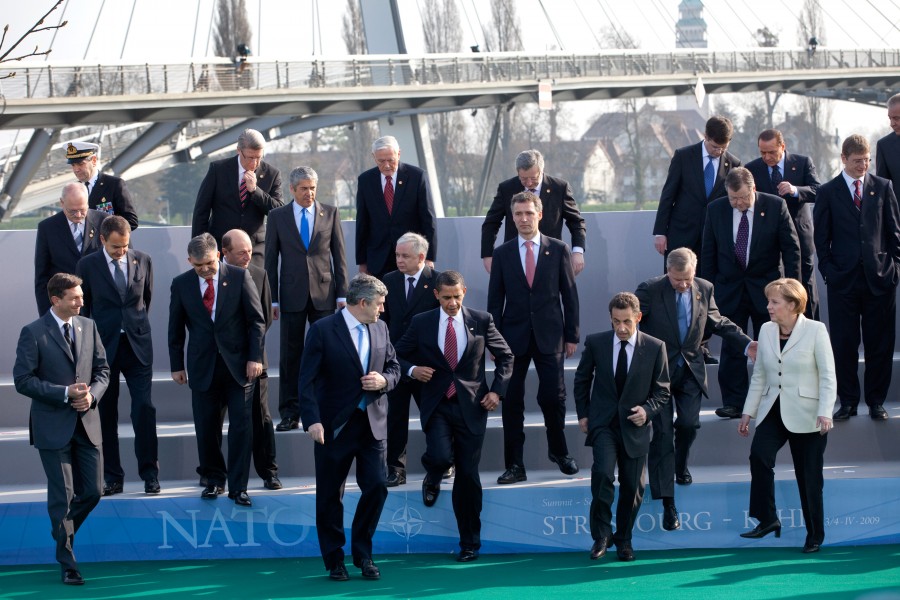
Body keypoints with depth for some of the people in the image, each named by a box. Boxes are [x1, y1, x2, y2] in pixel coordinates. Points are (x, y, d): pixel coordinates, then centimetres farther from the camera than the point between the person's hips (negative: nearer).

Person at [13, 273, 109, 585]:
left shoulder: (88, 326, 7)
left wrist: (92, 395, -9)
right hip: (53, 426, -5)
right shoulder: (33, 333, -8)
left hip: (86, 422, 5)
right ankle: (68, 565, 10)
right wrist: (65, 393, -17)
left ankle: (62, 532, 34)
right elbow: (23, 380, -11)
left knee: (92, 492, 6)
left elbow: (102, 370, 12)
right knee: (62, 497, 0)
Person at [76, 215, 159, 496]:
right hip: (103, 346, -1)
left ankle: (150, 474, 4)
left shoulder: (143, 260, 3)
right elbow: (81, 308, 5)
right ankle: (112, 478, 11)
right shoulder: (87, 265, -2)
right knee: (105, 413, 4)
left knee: (145, 409, -5)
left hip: (138, 345, 1)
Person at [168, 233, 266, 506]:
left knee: (241, 426, -3)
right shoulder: (181, 284, 2)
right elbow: (175, 328, 9)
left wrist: (255, 357, -7)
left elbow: (256, 319, -1)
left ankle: (238, 487, 2)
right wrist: (177, 365, 7)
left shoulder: (239, 277, -3)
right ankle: (214, 480, 21)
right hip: (203, 367, 2)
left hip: (238, 363, -1)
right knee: (206, 427, 5)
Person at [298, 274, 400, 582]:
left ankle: (362, 554, 15)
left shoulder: (380, 329, 7)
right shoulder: (322, 330, -10)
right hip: (335, 426, -4)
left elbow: (394, 367, 16)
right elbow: (307, 379, -12)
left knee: (376, 487, -3)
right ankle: (334, 560, 18)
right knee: (330, 496, 5)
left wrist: (384, 380, -8)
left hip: (372, 423, 4)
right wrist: (312, 420, -21)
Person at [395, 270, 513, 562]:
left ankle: (469, 544, 15)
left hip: (471, 406, 0)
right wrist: (412, 370, -11)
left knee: (468, 476, 2)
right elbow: (398, 357, 11)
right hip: (436, 406, 0)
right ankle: (432, 480, 16)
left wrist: (497, 390, 0)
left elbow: (505, 356, 12)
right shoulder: (421, 323, 2)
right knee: (441, 456, -25)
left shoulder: (481, 321, 3)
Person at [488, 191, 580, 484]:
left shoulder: (558, 250, 3)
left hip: (549, 336, -1)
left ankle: (559, 451, 22)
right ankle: (515, 465, 6)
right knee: (511, 401, 1)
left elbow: (569, 294, 4)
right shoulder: (502, 254, 5)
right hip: (514, 336, 1)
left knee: (553, 396, -3)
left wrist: (571, 335, 1)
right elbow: (495, 299, 6)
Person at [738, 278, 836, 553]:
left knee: (809, 476, 3)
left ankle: (815, 534, 17)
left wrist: (825, 413, -19)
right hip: (773, 411, 4)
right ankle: (767, 519, -14)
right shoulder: (766, 330, 7)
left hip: (805, 416, -4)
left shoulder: (815, 330, -7)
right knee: (759, 455, -22)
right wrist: (748, 412, 10)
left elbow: (828, 376, -9)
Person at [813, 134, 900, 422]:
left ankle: (876, 401, 13)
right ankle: (848, 401, 10)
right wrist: (828, 270, -3)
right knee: (844, 344, 2)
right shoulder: (828, 192, 5)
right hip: (843, 279, -1)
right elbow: (821, 237, 5)